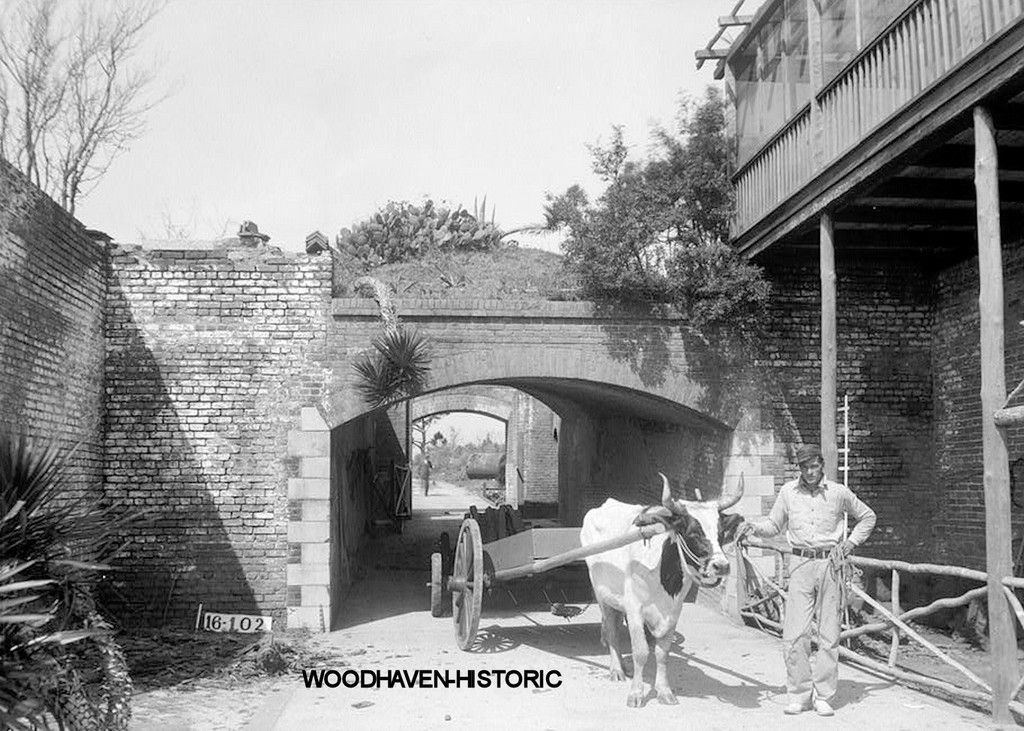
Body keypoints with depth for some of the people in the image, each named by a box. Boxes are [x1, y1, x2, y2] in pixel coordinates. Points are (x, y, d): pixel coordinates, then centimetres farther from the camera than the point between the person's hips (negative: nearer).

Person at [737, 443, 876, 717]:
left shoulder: (839, 492, 2)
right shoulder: (788, 491, 5)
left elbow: (867, 517, 17)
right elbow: (774, 525, 15)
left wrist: (850, 543, 5)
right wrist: (753, 526, -5)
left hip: (830, 564, 0)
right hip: (800, 564, 1)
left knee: (829, 633, 3)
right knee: (795, 633, -5)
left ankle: (823, 696, 11)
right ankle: (800, 695, 6)